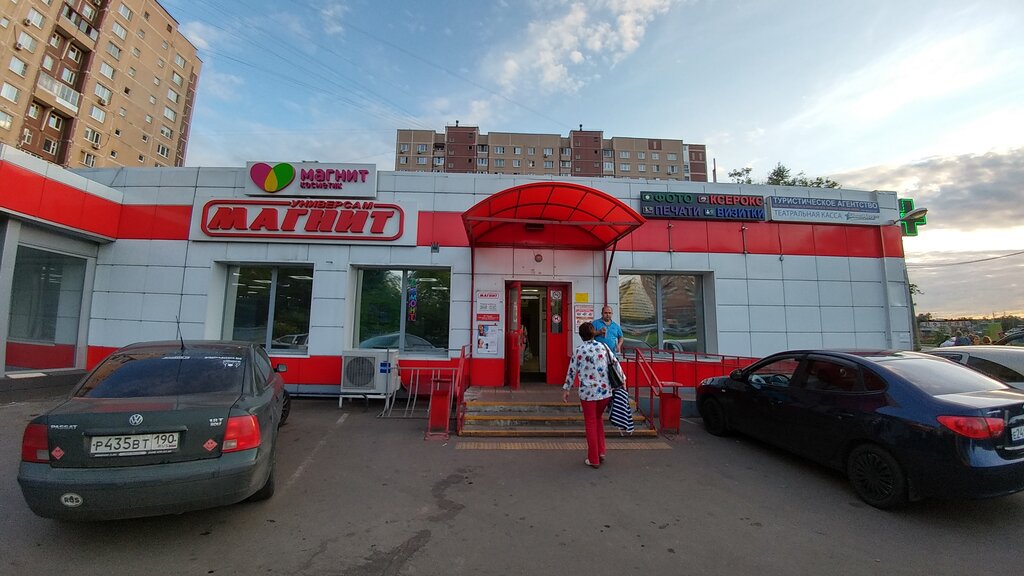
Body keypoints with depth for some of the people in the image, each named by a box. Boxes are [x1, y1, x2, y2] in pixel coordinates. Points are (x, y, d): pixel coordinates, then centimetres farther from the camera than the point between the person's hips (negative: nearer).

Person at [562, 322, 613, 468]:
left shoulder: (579, 350, -8)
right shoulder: (603, 347, 1)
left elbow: (572, 371, -4)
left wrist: (566, 389, 5)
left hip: (587, 392, -3)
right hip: (605, 391, 4)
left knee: (591, 424, 9)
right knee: (599, 419, 25)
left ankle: (593, 459, 16)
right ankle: (601, 452, 24)